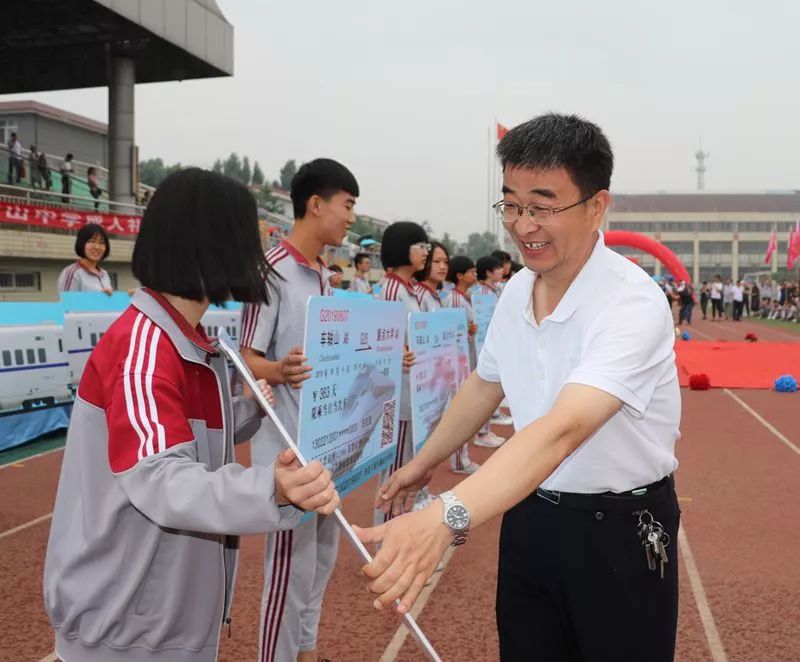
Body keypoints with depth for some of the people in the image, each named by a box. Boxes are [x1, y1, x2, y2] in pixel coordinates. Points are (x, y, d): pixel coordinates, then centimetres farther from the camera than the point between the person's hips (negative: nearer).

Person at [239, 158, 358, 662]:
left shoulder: (326, 278, 12)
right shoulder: (272, 272, -15)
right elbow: (246, 359, -17)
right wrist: (279, 372, -36)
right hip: (288, 443, -9)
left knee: (322, 556, 19)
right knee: (292, 565, 1)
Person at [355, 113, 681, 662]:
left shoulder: (634, 304, -26)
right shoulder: (517, 291, -3)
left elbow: (562, 429, -40)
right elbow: (485, 386, 14)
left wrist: (445, 519, -52)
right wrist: (422, 464, 21)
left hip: (620, 530, -6)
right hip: (530, 517, 6)